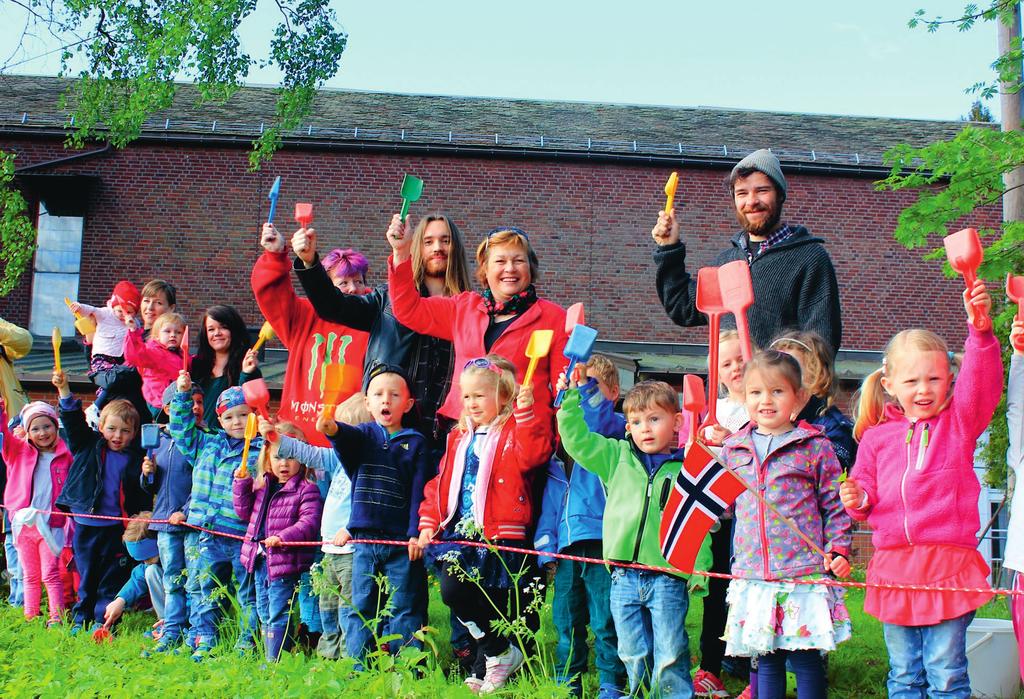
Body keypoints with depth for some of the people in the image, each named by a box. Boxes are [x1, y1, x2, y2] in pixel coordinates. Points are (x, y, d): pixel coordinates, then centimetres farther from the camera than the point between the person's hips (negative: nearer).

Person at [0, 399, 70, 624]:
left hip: (51, 525, -3)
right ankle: (30, 617, 19)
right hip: (24, 523, 3)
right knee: (30, 576, 12)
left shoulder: (65, 456, 0)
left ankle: (56, 618, -2)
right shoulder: (20, 451, 7)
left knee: (50, 574, -6)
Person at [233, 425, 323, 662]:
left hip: (285, 561, -8)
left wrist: (282, 538, -29)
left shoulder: (306, 489, -11)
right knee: (264, 613, 15)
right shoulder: (261, 485, 12)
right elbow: (244, 512, 17)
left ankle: (273, 660, 1)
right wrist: (242, 483, 4)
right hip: (259, 560, 8)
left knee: (278, 615, -4)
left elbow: (309, 522, -18)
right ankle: (268, 657, 24)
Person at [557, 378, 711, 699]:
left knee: (670, 658, -3)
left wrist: (698, 571, -5)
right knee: (634, 657, 10)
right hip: (624, 579, 3)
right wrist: (571, 398, -3)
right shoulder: (617, 457, 9)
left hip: (669, 579, -3)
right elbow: (576, 439, 6)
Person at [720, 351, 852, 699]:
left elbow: (834, 503, 2)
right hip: (752, 576, 3)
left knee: (806, 659, 2)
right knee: (764, 660, 9)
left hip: (804, 574, -3)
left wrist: (839, 549, -6)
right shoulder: (733, 449, 10)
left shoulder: (815, 447, 0)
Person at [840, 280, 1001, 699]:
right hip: (894, 566, 3)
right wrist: (858, 499, -7)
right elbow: (865, 487, 18)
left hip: (948, 565, -3)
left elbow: (981, 383, -14)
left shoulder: (959, 422, 4)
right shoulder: (876, 436, 10)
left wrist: (980, 331, -30)